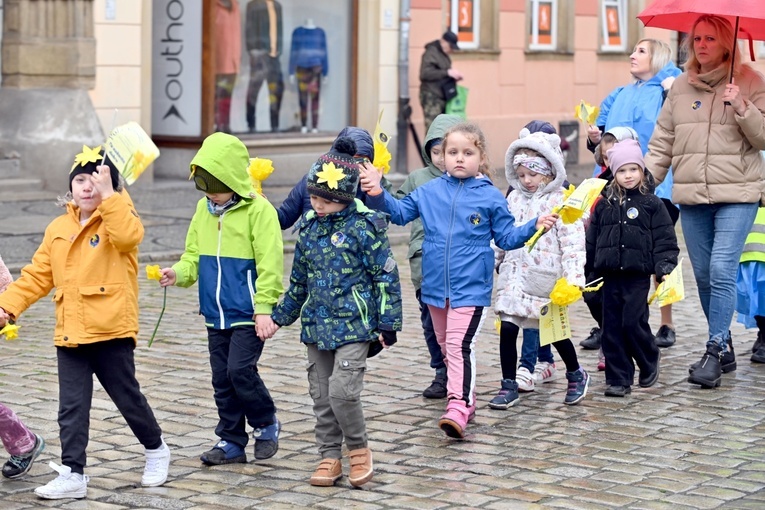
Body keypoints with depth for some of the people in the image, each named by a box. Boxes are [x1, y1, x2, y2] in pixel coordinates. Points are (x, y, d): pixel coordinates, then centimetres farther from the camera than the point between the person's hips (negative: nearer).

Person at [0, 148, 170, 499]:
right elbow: (37, 275, 13)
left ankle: (155, 450, 31)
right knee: (71, 407, 2)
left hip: (111, 332, -5)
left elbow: (128, 236, -29)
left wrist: (109, 194, -28)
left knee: (127, 398, 8)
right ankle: (72, 474, 5)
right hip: (69, 335, 5)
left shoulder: (119, 217, -4)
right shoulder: (58, 228, 12)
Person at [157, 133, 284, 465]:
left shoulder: (258, 210, -12)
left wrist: (264, 307, -17)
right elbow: (194, 255, 14)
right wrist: (178, 273, -7)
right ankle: (232, 441, 21)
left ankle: (266, 424, 10)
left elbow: (269, 263, -14)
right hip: (216, 313, 7)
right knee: (222, 379, 10)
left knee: (240, 370, -14)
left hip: (247, 313, -7)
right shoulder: (204, 209, 8)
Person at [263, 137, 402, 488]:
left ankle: (359, 449, 7)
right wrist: (282, 315, 22)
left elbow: (386, 276, -7)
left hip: (354, 325, -6)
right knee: (321, 395, 8)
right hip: (317, 324, 6)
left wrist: (388, 323, -8)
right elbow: (299, 279, 19)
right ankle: (330, 457, 20)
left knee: (342, 390, -15)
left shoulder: (364, 226, -10)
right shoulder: (308, 226, 7)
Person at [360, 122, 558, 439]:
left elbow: (507, 237, 5)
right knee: (446, 346, 16)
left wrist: (535, 226, -10)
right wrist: (379, 193, -4)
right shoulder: (430, 192, 5)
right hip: (436, 285, 5)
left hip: (471, 287, -5)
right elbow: (401, 212, 12)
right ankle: (467, 399, 31)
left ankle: (458, 409, -24)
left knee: (460, 345, -17)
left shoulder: (491, 197, -2)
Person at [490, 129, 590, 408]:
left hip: (545, 278, -4)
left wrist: (573, 276, -21)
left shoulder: (560, 201, -8)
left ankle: (576, 375, 31)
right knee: (507, 328, -5)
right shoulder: (514, 199, 9)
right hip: (515, 275, 4)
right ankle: (509, 385, 4)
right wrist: (491, 262, 15)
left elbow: (572, 240, -14)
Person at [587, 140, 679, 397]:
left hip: (638, 275, -3)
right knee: (612, 327, 3)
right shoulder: (604, 205, 9)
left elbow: (665, 240, -1)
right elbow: (592, 240, 14)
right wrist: (584, 269, 13)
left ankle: (650, 362, 17)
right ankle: (618, 379, 10)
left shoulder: (652, 203, 1)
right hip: (610, 275, 4)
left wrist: (664, 268, -12)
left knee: (633, 323, -10)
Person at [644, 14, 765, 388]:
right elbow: (662, 142, 12)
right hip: (691, 195, 4)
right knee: (703, 276, 8)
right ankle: (724, 347, 22)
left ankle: (714, 352, -11)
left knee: (722, 270, -15)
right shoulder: (681, 87, 11)